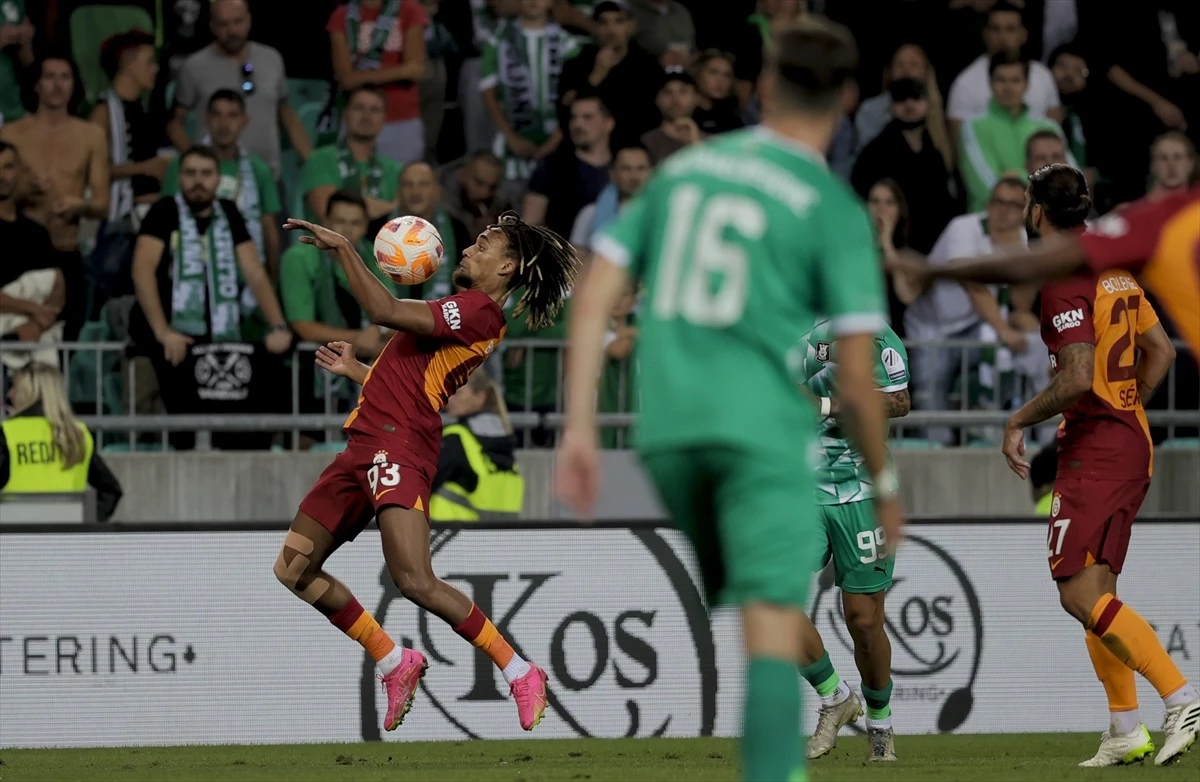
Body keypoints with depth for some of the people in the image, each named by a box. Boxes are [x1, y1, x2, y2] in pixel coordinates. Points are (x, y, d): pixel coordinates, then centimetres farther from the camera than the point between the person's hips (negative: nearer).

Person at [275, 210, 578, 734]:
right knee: (294, 569, 8)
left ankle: (520, 674, -8)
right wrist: (355, 371, 39)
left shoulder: (480, 311, -9)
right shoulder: (463, 313, 23)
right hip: (365, 445, 10)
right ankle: (395, 663, 14)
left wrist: (342, 249, -8)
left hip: (399, 446, -10)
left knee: (416, 582, -22)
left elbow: (385, 311, -16)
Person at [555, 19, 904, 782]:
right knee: (773, 627, -10)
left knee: (692, 630, 22)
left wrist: (580, 429, 7)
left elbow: (595, 297, 7)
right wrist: (883, 479, 11)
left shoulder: (681, 170, 12)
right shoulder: (834, 210, -2)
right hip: (766, 430, -5)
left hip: (666, 428, 5)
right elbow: (856, 374, -4)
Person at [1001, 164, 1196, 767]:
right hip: (1133, 444, 10)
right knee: (1095, 592, 12)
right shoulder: (1114, 271, 14)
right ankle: (1126, 732, 9)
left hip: (1094, 447, -10)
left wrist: (1018, 421, -11)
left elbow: (1078, 378, -23)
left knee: (1080, 594, -13)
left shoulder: (1063, 281, -15)